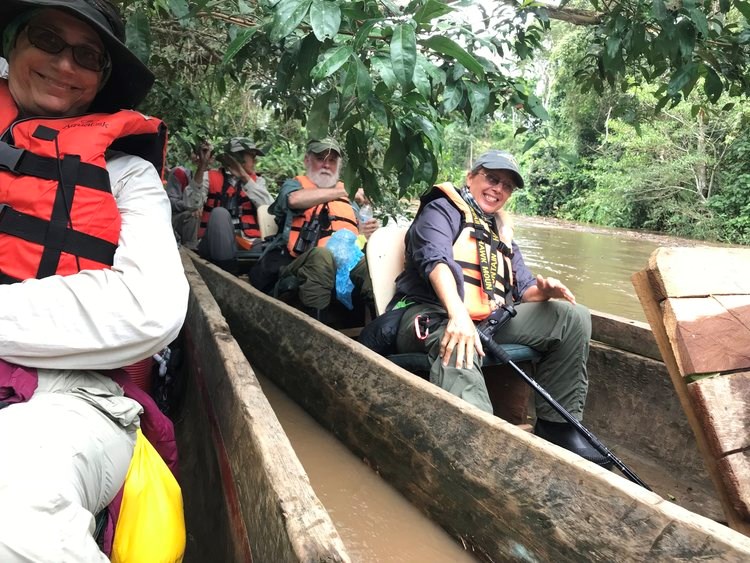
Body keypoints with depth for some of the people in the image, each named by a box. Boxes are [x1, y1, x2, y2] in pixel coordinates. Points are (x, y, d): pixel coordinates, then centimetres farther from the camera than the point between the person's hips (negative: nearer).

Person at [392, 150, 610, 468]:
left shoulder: (502, 233, 28)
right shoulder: (443, 209, 5)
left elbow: (523, 287, 20)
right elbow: (436, 258, -16)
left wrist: (543, 290, -7)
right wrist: (458, 314, -35)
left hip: (488, 320, 7)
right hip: (435, 314, -7)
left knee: (573, 317, -2)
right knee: (459, 349, -41)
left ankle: (557, 425, -2)